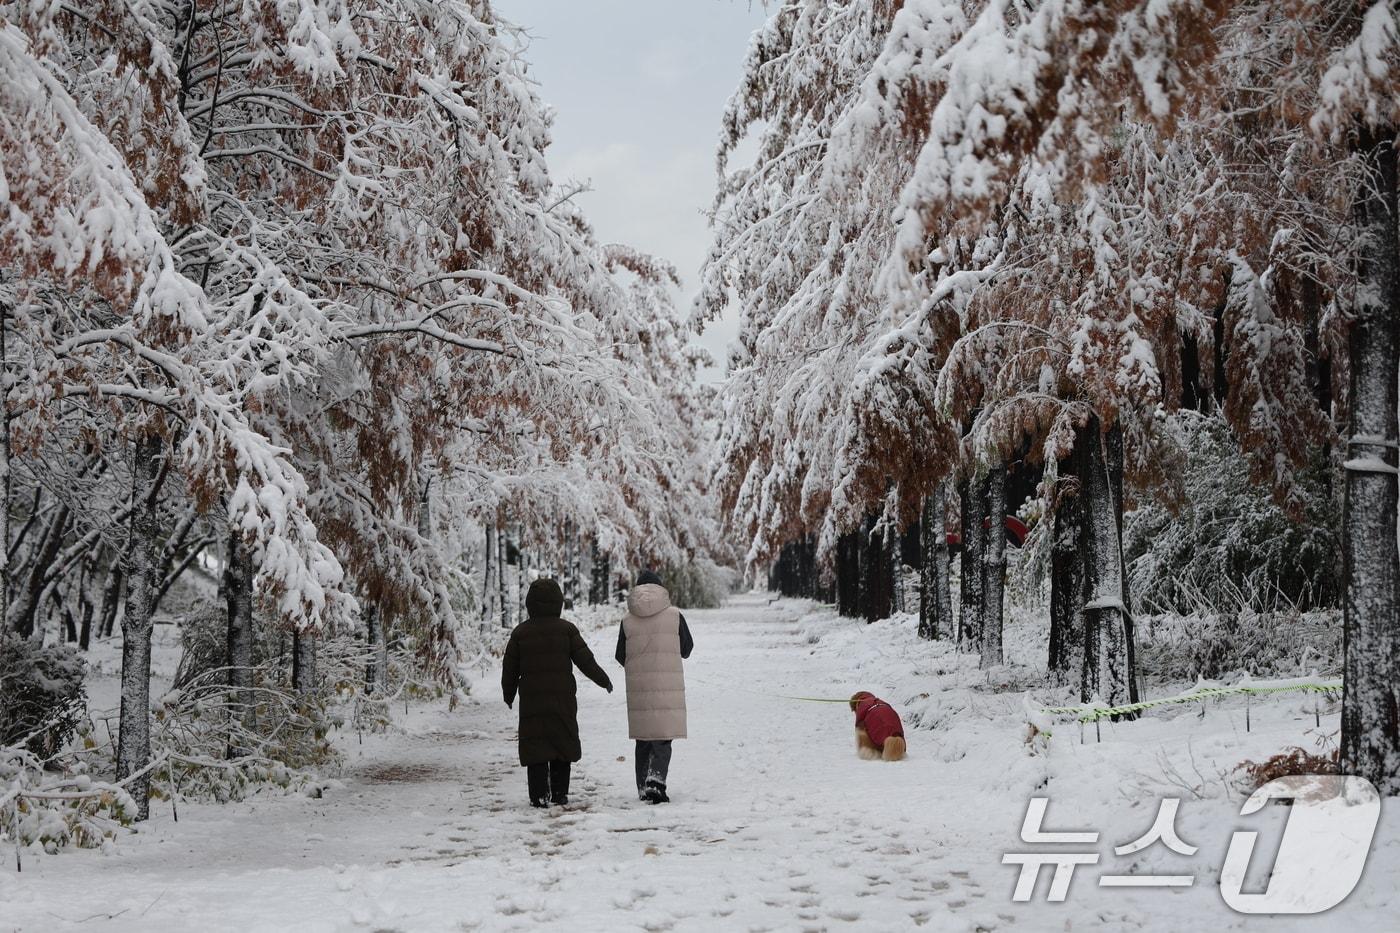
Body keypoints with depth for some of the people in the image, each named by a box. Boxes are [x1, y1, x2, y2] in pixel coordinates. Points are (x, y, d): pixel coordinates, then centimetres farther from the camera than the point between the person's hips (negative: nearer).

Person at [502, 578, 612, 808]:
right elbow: (585, 660, -4)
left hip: (531, 700, 0)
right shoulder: (566, 629, -2)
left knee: (535, 746, 2)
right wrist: (603, 680, 10)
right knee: (562, 743, 12)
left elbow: (510, 668, 5)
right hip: (563, 699, 0)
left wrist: (508, 694, 20)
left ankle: (539, 795, -5)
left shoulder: (520, 632, 0)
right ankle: (560, 793, 13)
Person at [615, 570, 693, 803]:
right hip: (668, 685, -2)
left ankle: (644, 788, 19)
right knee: (663, 736, -1)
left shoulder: (628, 621, 2)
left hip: (638, 686, 2)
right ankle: (656, 780, -21)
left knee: (643, 739, 13)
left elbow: (621, 657, 8)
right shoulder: (674, 615, -2)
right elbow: (687, 649, 7)